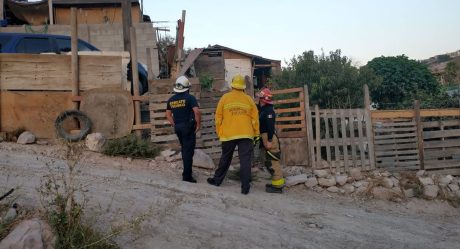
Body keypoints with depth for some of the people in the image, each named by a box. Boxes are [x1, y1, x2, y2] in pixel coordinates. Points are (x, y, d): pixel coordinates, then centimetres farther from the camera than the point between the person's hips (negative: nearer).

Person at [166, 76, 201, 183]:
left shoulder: (171, 99, 8)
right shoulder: (190, 98, -11)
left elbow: (168, 115, 13)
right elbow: (197, 111, -22)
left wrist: (174, 125, 17)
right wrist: (198, 124, -10)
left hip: (177, 127, 6)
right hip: (188, 127, -6)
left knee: (184, 149, 21)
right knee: (189, 151, 0)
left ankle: (187, 171, 31)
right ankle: (187, 175, 2)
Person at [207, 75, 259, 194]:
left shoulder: (225, 98, 2)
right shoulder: (249, 99, 4)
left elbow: (218, 117, 3)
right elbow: (255, 118, 4)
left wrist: (219, 132, 13)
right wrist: (256, 133, 12)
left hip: (228, 134, 1)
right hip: (246, 134, 0)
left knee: (225, 158, 15)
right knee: (245, 160, 0)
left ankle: (217, 179, 29)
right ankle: (245, 187, -1)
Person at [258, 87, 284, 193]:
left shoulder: (268, 110, -15)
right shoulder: (263, 110, 15)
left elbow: (270, 127, -20)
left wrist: (269, 140, -22)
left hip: (269, 139, -11)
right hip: (265, 139, 11)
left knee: (272, 162, -7)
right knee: (267, 161, 16)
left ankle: (278, 185, -1)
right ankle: (277, 182, 25)